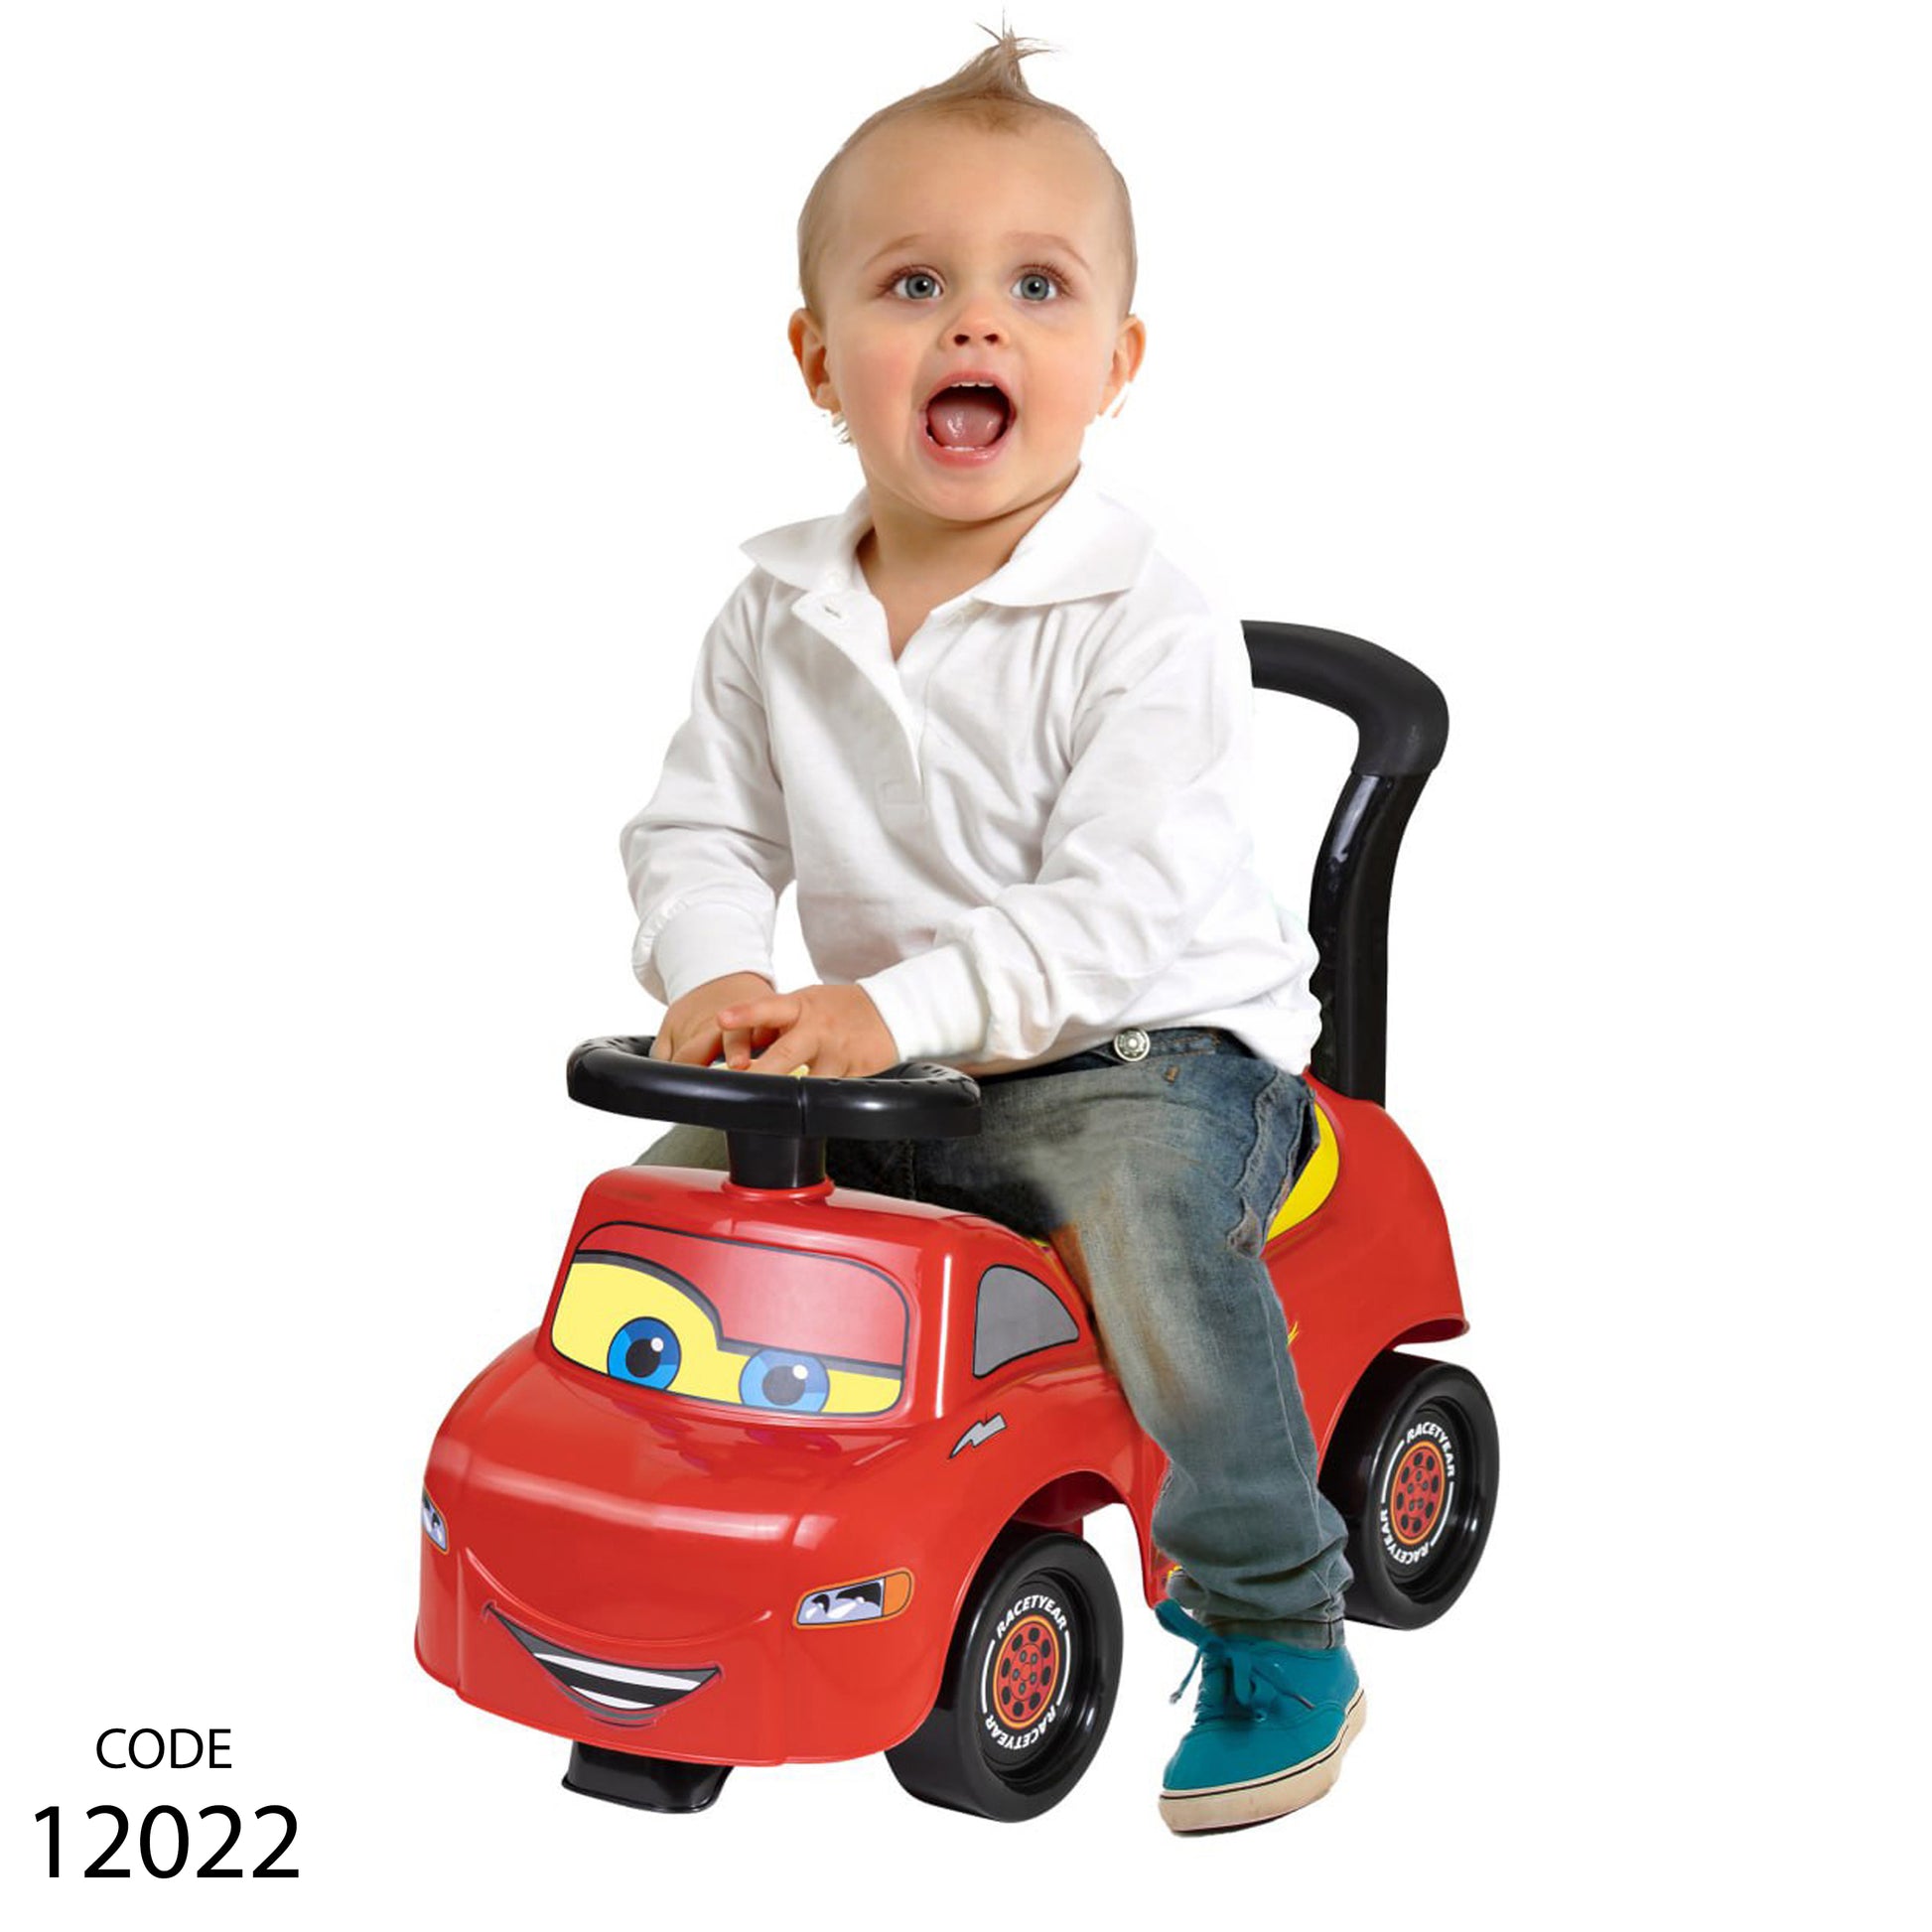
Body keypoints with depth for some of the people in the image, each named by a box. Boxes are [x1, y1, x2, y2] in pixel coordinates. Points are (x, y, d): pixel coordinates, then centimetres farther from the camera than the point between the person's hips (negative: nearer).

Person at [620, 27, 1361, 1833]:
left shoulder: (1144, 621, -18)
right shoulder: (779, 614, 0)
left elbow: (1117, 908, -25)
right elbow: (699, 827, 4)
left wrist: (903, 1011, -34)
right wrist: (716, 973, -18)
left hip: (1152, 1042, -6)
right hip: (894, 1056, 6)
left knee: (1151, 1210, -33)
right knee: (673, 1181, -2)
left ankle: (1277, 1631, -14)